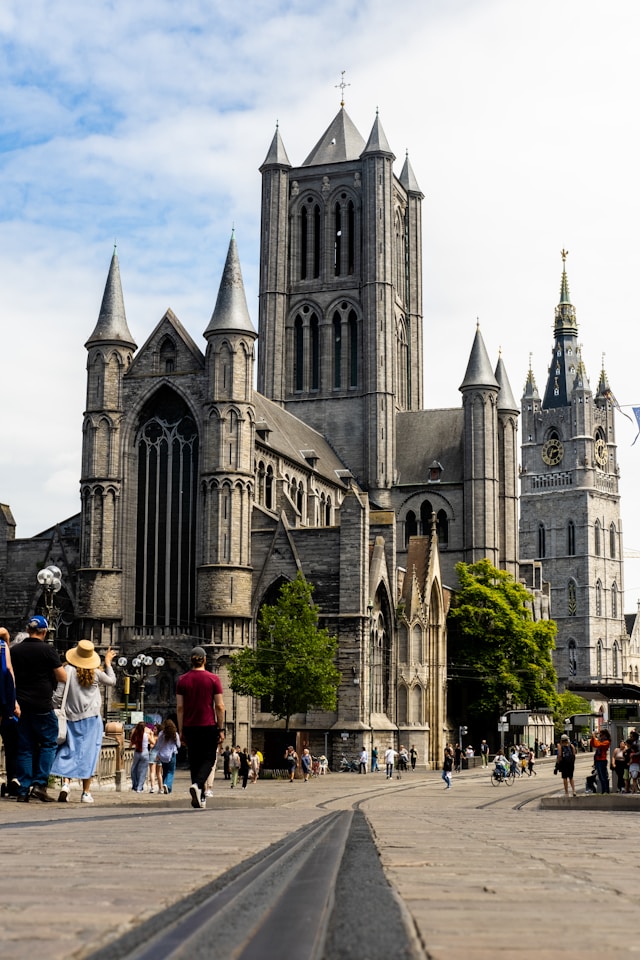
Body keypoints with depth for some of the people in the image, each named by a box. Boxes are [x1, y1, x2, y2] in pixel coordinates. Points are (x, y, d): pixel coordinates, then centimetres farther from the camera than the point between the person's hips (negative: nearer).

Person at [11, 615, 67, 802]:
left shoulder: (14, 651, 6)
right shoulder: (47, 650, -8)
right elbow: (62, 678, -7)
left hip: (21, 705, 4)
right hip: (42, 705, -4)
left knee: (24, 747, 8)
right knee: (49, 743, 7)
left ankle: (23, 790, 5)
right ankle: (39, 784, -5)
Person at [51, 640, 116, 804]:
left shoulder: (68, 670, -6)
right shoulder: (95, 673, -2)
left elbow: (58, 695, -7)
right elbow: (112, 681, 17)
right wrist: (108, 663, 27)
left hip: (71, 718, 0)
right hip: (91, 718, 0)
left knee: (68, 751, 8)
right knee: (88, 753, 4)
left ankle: (66, 783, -12)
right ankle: (86, 792, 4)